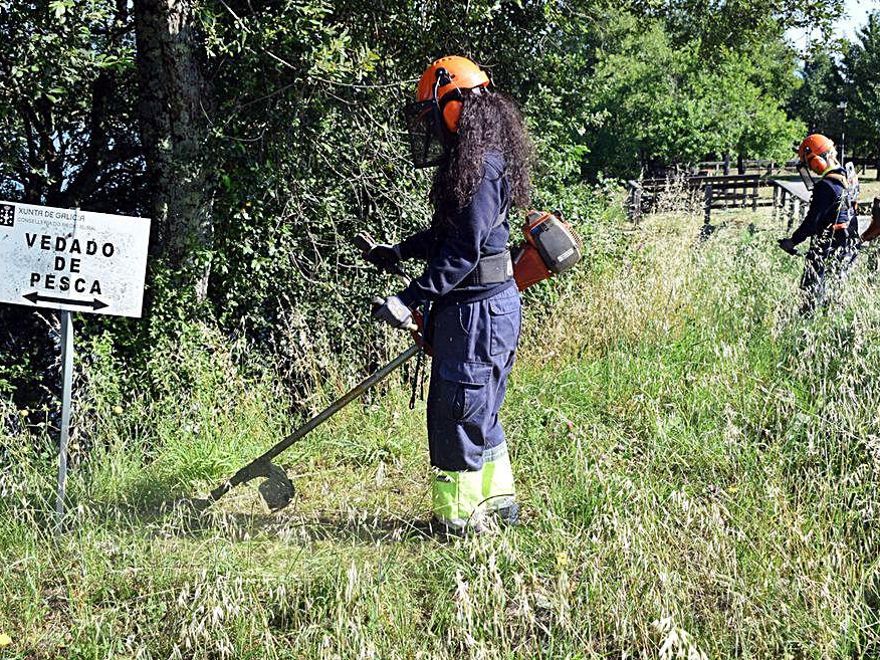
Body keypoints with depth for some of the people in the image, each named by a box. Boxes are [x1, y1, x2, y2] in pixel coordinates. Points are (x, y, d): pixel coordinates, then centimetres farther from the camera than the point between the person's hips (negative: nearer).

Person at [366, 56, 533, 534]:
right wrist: (401, 251, 26)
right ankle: (497, 502, 29)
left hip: (478, 310, -10)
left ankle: (458, 517, 7)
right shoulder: (470, 162, 13)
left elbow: (464, 250, -24)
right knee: (478, 413, 18)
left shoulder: (482, 167, -19)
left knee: (458, 410, -3)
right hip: (479, 306, 10)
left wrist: (412, 299, -25)